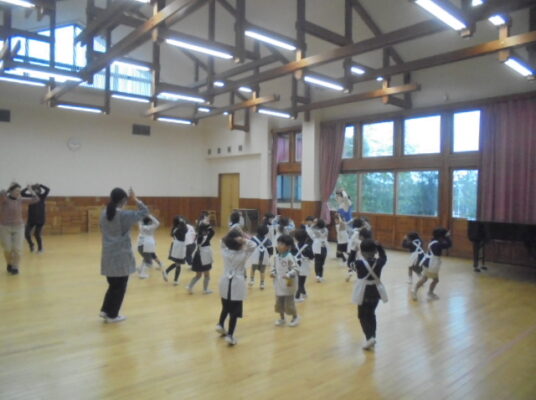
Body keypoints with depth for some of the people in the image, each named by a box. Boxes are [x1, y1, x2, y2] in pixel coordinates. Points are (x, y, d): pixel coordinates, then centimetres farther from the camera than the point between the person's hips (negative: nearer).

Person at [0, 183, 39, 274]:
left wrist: (31, 191, 1)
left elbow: (35, 200, -1)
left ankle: (15, 267, 11)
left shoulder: (20, 200, 0)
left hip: (18, 227, 2)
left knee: (17, 249, -3)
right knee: (7, 249, 3)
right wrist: (9, 188, -21)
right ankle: (9, 264, 30)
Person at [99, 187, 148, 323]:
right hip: (121, 256, -6)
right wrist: (135, 199, -1)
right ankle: (112, 315, 17)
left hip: (108, 256, 6)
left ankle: (105, 310, 20)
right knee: (119, 287, 8)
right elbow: (145, 211, -8)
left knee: (113, 285, 22)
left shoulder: (104, 214, 3)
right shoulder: (124, 215, -16)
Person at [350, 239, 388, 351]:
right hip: (376, 292, 4)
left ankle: (369, 337, -7)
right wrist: (379, 246, 10)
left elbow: (352, 264, 3)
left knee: (362, 316, 9)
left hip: (364, 293, -4)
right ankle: (372, 337, 28)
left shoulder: (359, 263, -18)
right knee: (371, 314, 22)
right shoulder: (379, 262, -8)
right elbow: (384, 257, 14)